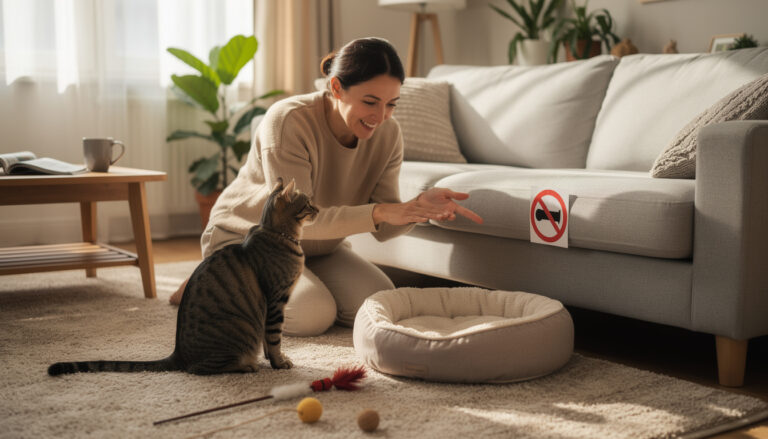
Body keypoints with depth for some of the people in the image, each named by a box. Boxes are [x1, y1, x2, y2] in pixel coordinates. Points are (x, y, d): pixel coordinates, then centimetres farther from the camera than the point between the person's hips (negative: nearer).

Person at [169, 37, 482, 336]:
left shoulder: (387, 134, -13)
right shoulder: (288, 121, -29)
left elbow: (383, 229, -12)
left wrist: (421, 206, -35)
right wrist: (379, 212, -46)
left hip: (318, 247, 6)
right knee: (314, 315, -28)